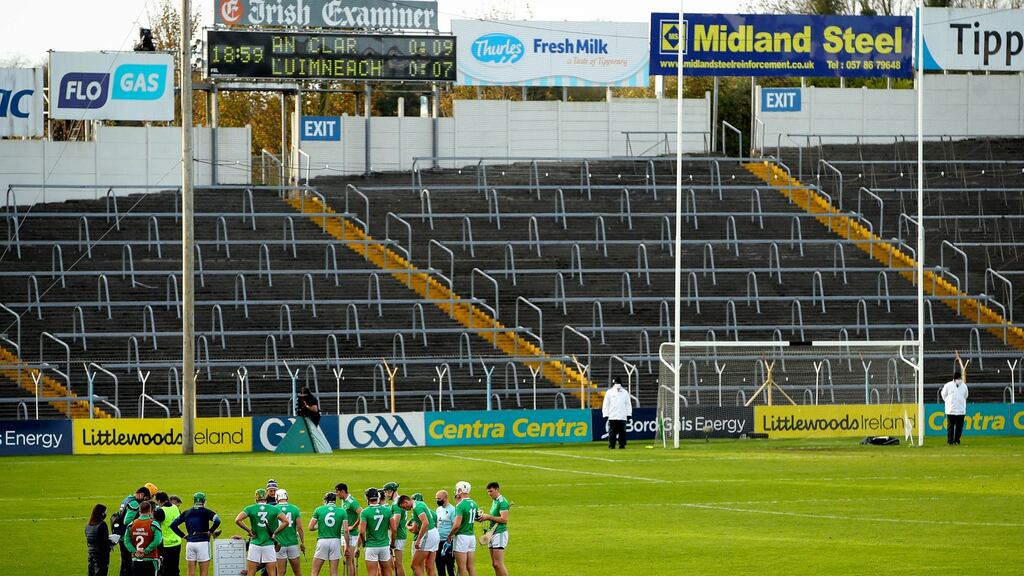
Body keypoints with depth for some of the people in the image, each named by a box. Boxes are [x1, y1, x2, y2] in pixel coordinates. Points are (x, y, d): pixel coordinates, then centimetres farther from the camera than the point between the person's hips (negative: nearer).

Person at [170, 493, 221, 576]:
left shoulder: (186, 513, 10)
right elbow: (217, 521, -19)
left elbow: (173, 525, 9)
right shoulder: (206, 512, -3)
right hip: (203, 542, -4)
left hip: (190, 543, 4)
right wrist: (210, 531, -4)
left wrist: (183, 535, 11)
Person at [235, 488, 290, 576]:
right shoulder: (274, 509, 0)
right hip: (269, 545, 1)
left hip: (255, 544, -1)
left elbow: (238, 520, -13)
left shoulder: (250, 509, -1)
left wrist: (249, 531, -3)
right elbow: (285, 522, -9)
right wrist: (275, 533, 0)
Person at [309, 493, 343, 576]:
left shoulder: (319, 510, 2)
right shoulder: (342, 511, 2)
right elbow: (346, 530, -4)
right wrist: (347, 546, 3)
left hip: (322, 541, -1)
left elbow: (311, 528, 1)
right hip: (336, 540, 1)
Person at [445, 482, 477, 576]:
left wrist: (450, 535, -4)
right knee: (470, 566, 10)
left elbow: (457, 525, -22)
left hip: (461, 536, -8)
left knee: (462, 567, -3)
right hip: (471, 536, 8)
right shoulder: (473, 504, 8)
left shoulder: (461, 505, -16)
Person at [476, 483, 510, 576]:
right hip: (492, 534, 10)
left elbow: (504, 519, -21)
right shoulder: (494, 501, 17)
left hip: (500, 534, -10)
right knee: (494, 564, 8)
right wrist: (485, 517, 8)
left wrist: (489, 517, -16)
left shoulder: (502, 502, -12)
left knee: (498, 564, -13)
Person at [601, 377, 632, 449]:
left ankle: (622, 445, 4)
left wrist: (629, 414, 6)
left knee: (622, 432, 0)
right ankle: (611, 445, 0)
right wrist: (605, 415, -3)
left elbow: (628, 404, 14)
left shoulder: (625, 392, 12)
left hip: (622, 417, 2)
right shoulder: (609, 392, 6)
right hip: (612, 417, -2)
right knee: (612, 432, -4)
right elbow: (605, 404, 5)